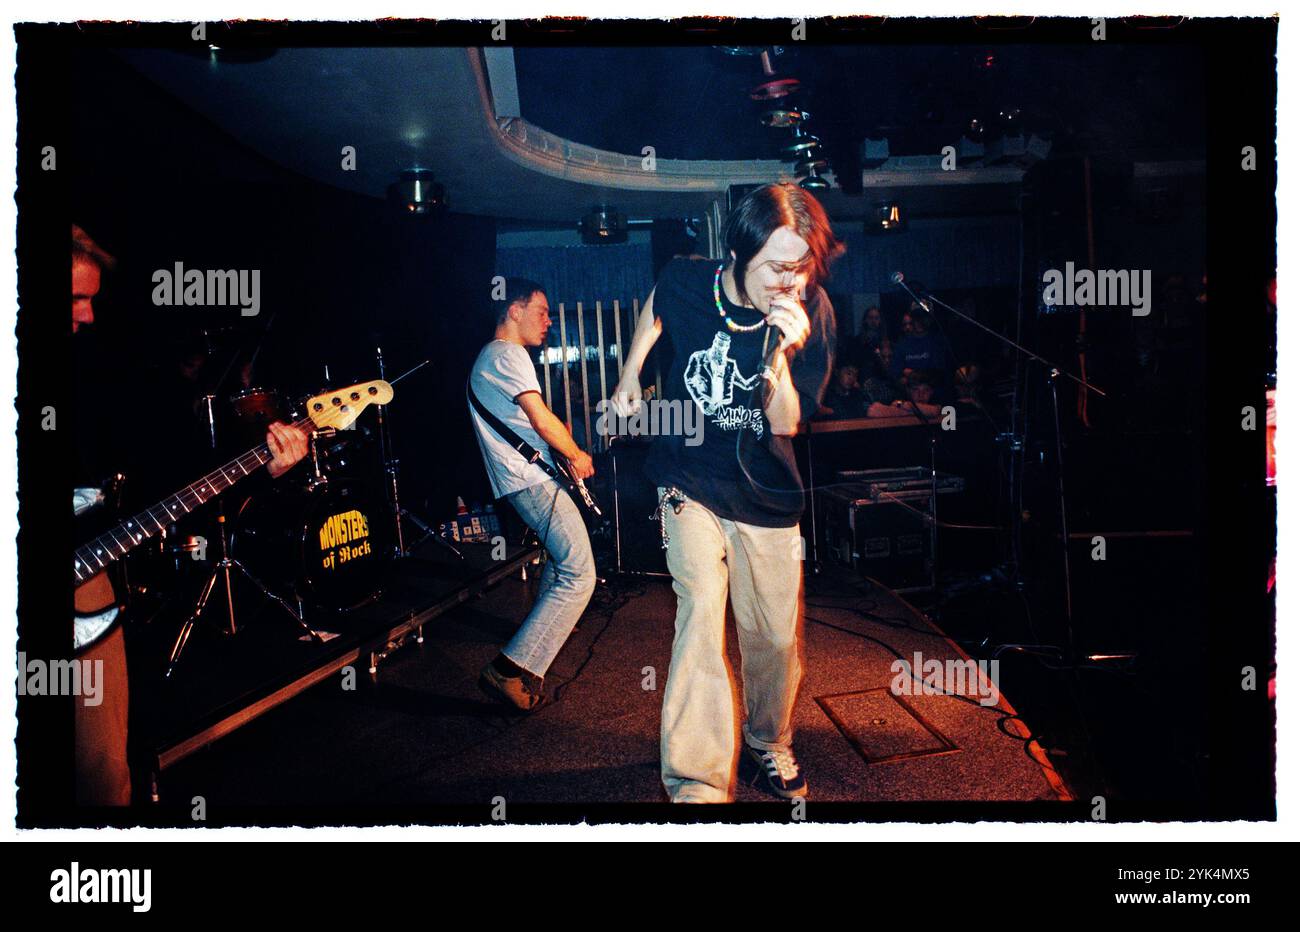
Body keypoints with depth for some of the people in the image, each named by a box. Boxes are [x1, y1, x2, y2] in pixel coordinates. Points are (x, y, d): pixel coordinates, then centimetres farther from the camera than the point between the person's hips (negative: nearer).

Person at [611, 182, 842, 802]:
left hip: (765, 494, 1)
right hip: (690, 483, -1)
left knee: (774, 637, 8)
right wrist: (629, 376, 14)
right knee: (702, 610, -21)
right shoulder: (685, 282, -13)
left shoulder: (812, 312, -15)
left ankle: (769, 747, 36)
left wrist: (779, 353, -31)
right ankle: (697, 786, -19)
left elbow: (784, 422, -16)